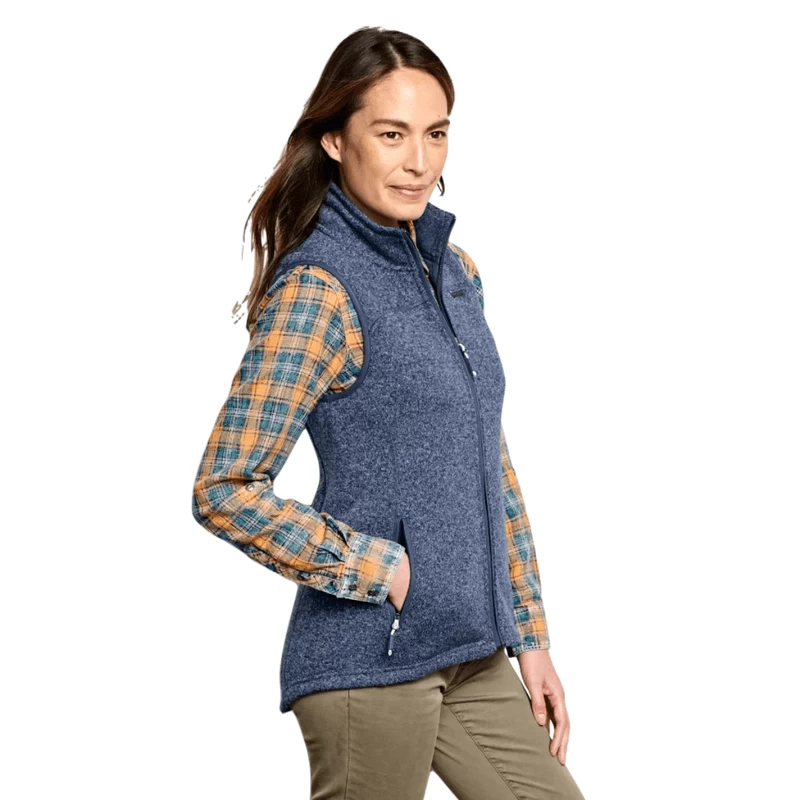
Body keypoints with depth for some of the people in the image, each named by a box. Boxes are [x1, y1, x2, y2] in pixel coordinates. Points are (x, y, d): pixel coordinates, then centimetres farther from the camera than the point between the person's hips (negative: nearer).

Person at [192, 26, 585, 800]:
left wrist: (530, 635, 13)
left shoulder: (453, 269, 9)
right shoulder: (317, 288, -14)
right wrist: (375, 569, -14)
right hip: (371, 660, -7)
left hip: (472, 656, 7)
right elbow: (224, 492, -19)